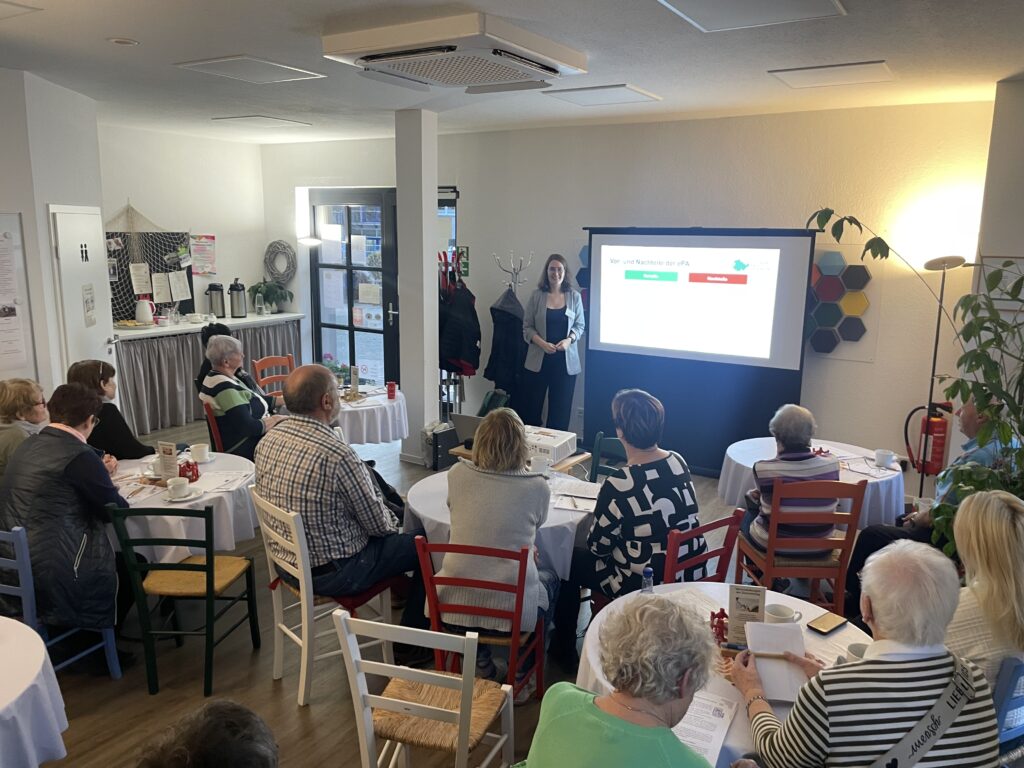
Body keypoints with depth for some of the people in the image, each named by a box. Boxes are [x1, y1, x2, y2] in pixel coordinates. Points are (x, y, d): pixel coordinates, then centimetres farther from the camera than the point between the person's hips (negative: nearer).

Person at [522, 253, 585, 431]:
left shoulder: (574, 296, 2)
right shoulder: (537, 296, 0)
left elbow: (580, 325, 7)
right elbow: (527, 326, 1)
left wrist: (569, 340, -12)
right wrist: (542, 343, -15)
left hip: (566, 360, 1)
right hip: (538, 359, 0)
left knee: (561, 409, 3)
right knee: (532, 405, 3)